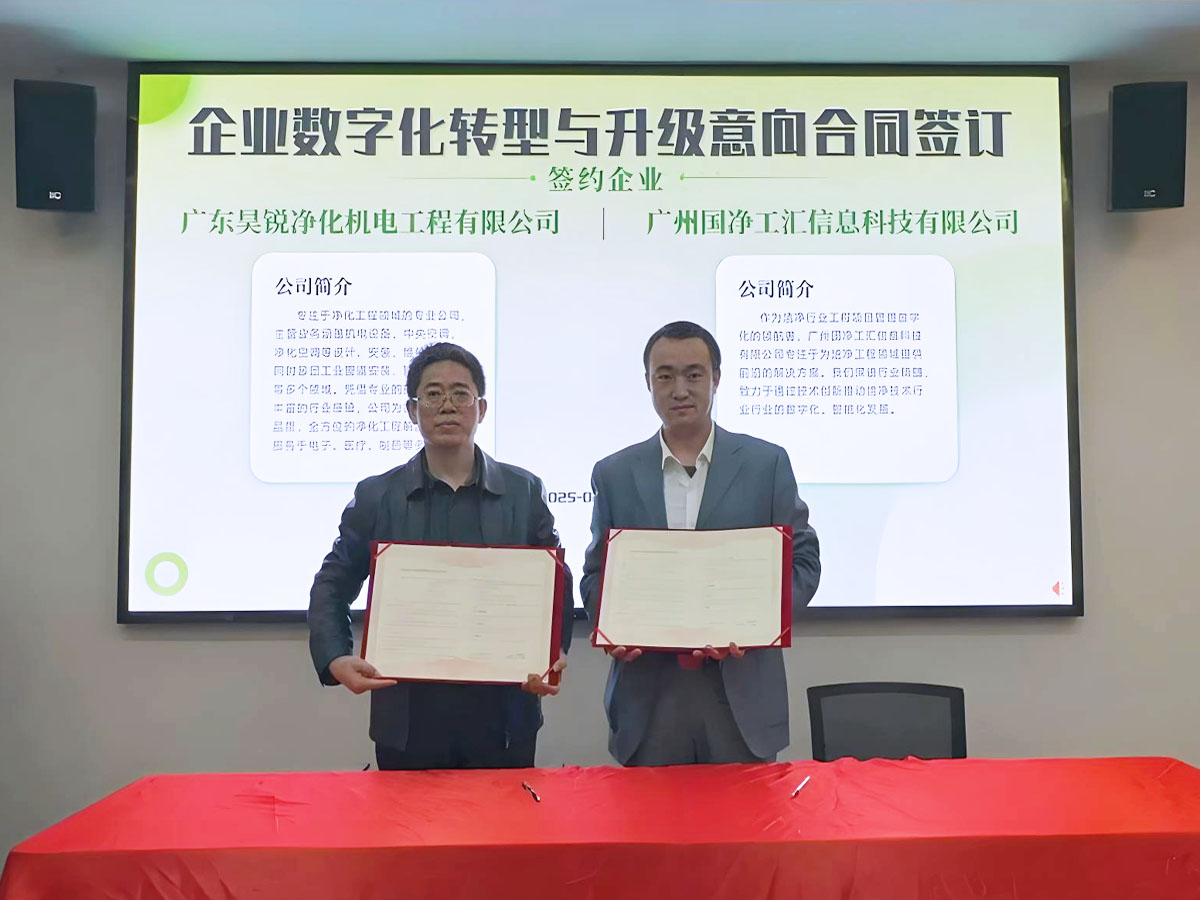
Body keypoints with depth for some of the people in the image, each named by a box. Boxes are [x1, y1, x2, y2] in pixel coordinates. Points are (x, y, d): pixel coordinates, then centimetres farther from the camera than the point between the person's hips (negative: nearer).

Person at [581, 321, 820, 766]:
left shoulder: (767, 463, 1)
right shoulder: (614, 474, 5)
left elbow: (802, 561, 2)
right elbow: (596, 574, 9)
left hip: (742, 693, -1)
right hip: (647, 694, 1)